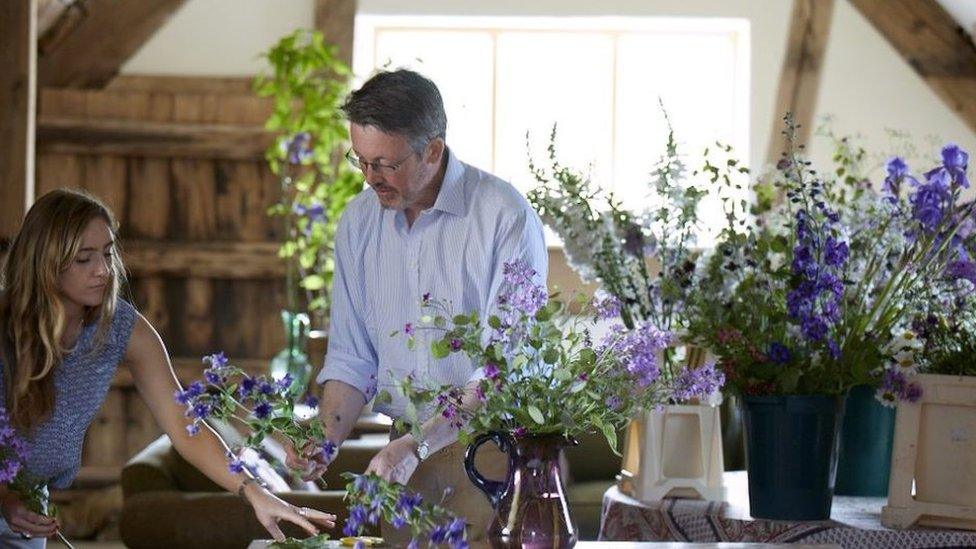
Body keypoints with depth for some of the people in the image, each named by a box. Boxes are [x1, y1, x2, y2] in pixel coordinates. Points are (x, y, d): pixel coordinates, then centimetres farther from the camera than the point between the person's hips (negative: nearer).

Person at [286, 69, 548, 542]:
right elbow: (352, 358, 11)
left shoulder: (506, 217, -14)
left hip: (491, 451, -5)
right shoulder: (358, 221, 5)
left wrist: (418, 445, -25)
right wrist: (326, 436, -7)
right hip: (406, 452, 5)